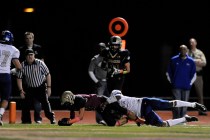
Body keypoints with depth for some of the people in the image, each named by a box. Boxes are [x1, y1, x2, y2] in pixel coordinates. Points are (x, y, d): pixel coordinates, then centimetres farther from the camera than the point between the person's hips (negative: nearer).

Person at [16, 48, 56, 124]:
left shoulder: (40, 63, -15)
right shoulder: (22, 65, -11)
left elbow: (47, 74, -8)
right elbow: (19, 78, -3)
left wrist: (49, 87, -12)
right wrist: (21, 90, -9)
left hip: (41, 87, -2)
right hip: (29, 88, 2)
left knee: (45, 102, -11)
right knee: (26, 104, -3)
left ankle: (52, 118, -3)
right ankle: (26, 120, 8)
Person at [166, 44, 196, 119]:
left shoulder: (191, 61, 5)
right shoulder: (173, 60, 3)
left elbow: (194, 74, 12)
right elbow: (168, 73, 10)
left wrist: (190, 83, 5)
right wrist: (172, 82, 5)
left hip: (186, 87, 1)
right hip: (176, 87, -1)